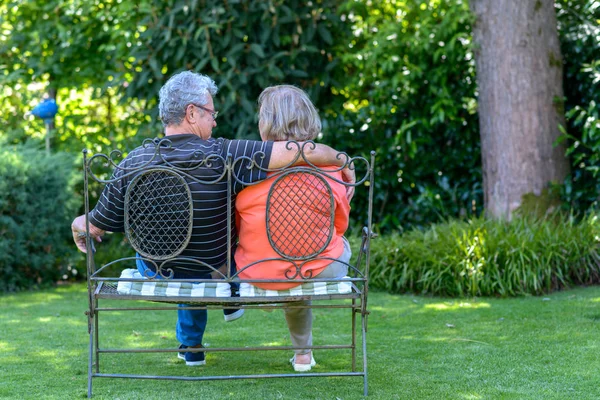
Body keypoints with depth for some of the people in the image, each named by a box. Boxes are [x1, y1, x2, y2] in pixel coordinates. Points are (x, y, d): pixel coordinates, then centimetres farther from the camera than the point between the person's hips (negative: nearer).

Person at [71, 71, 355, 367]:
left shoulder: (131, 164, -19)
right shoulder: (222, 156, -29)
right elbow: (304, 151, -31)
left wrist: (79, 224, 18)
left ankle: (190, 344, 48)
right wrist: (343, 163, -11)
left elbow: (93, 227, -7)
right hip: (213, 276, -2)